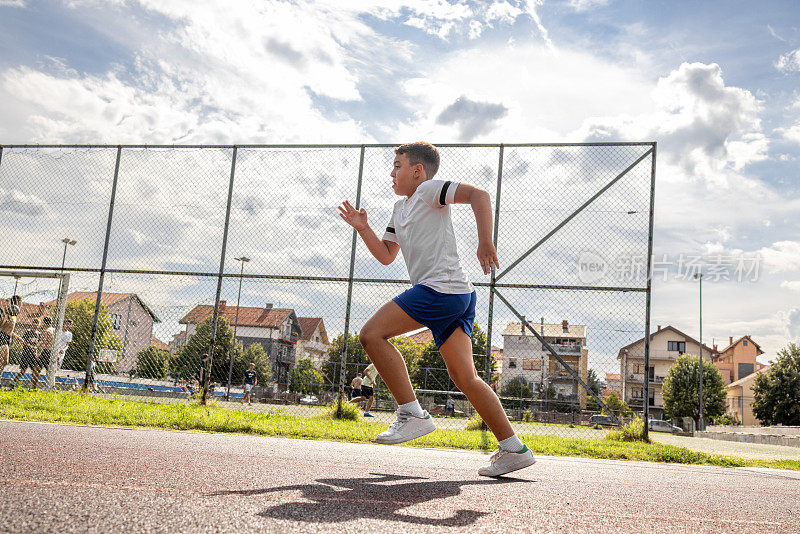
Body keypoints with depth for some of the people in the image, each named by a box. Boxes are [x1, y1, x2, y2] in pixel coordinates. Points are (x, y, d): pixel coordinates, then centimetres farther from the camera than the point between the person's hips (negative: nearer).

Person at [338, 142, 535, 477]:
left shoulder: (428, 190, 1)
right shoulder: (400, 208, 28)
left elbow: (478, 195, -12)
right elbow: (386, 255, 29)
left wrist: (485, 242, -22)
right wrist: (362, 228, 17)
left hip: (439, 288, -10)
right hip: (459, 297, 10)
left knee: (372, 334, -11)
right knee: (464, 377, 5)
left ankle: (413, 415, -13)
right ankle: (513, 449, 5)